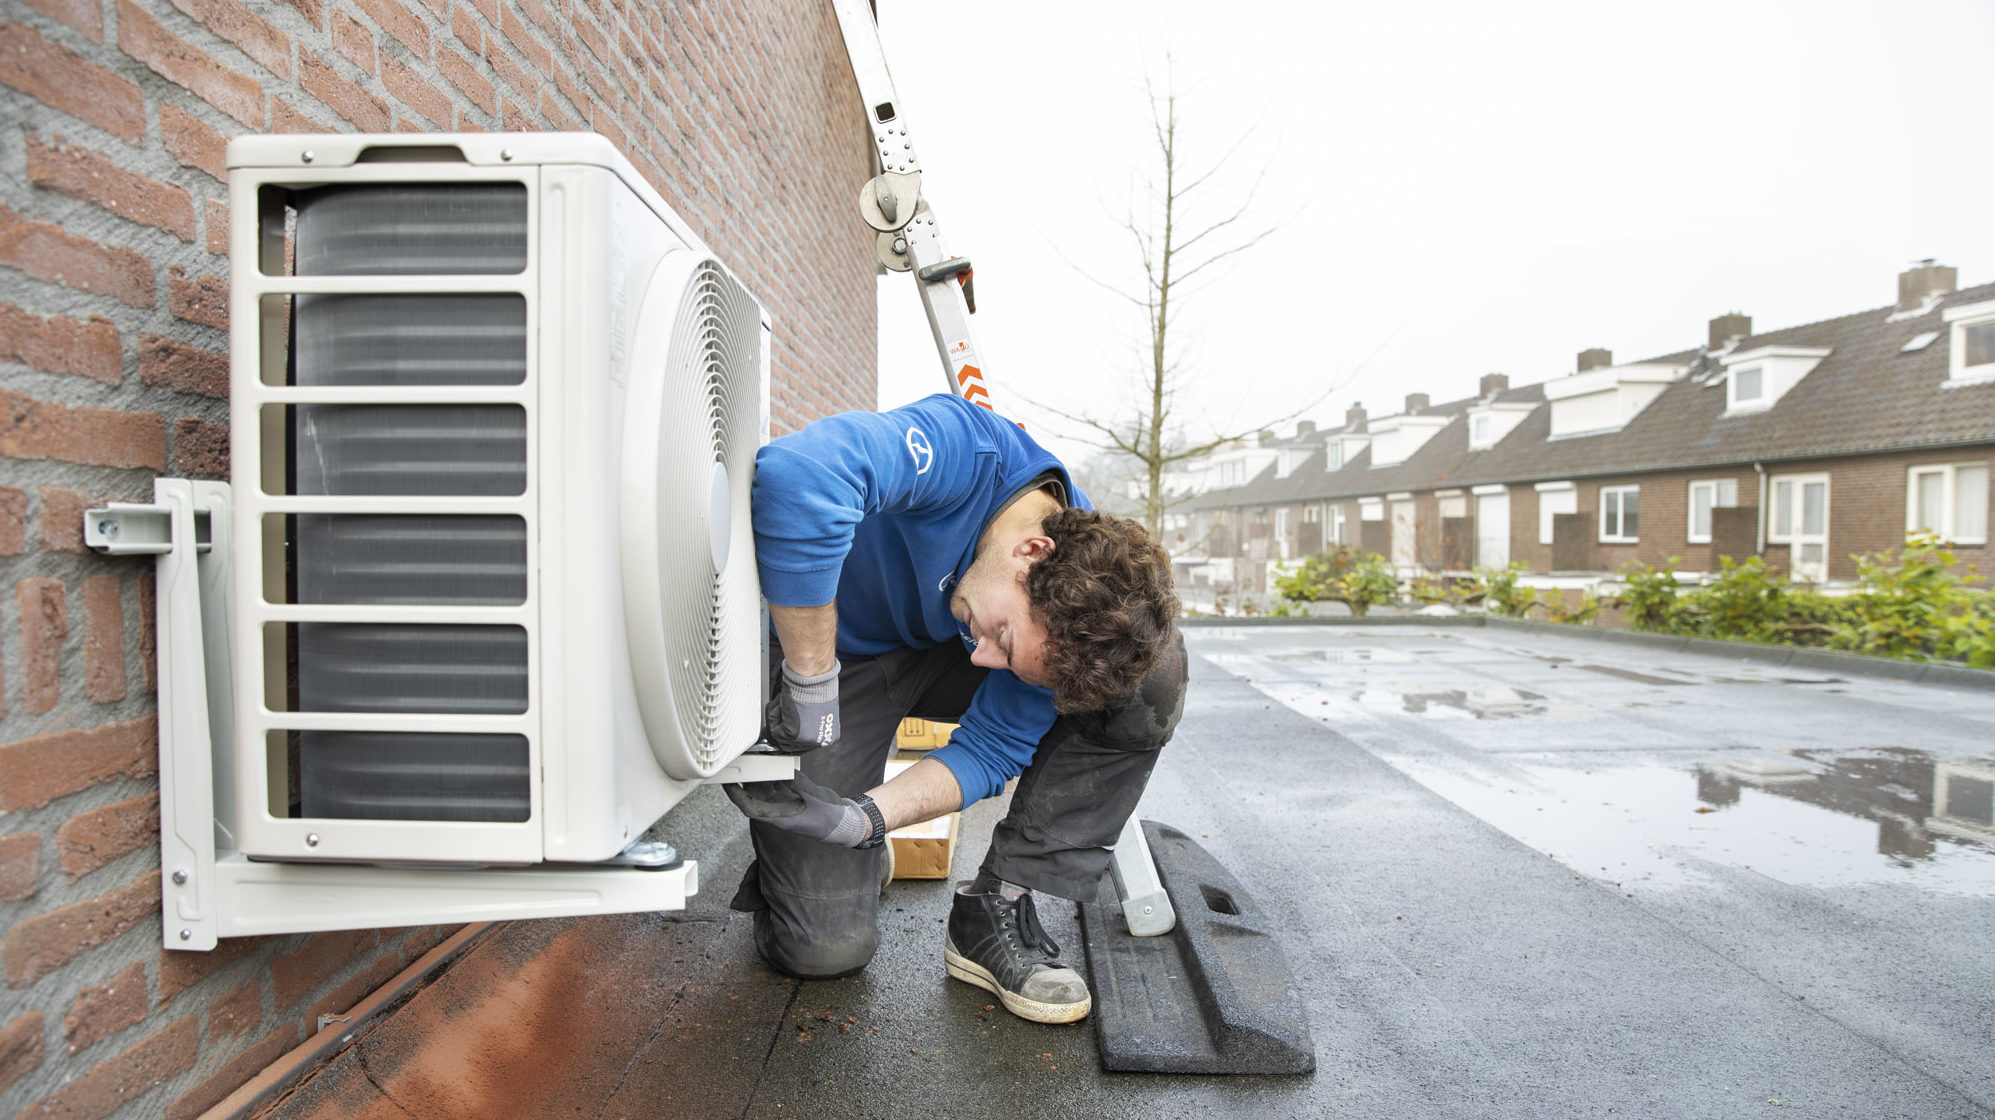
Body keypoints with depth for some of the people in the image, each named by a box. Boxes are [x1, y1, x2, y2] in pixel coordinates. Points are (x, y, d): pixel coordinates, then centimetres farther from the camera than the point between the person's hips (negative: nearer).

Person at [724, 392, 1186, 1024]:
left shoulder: (1062, 621, -20)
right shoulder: (973, 454, -36)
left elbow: (992, 748, -13)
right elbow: (798, 476, -53)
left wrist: (866, 817, -28)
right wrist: (813, 685, -42)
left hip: (934, 652, 4)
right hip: (826, 650, -3)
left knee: (1152, 672, -19)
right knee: (825, 948, -11)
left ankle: (994, 910, -9)